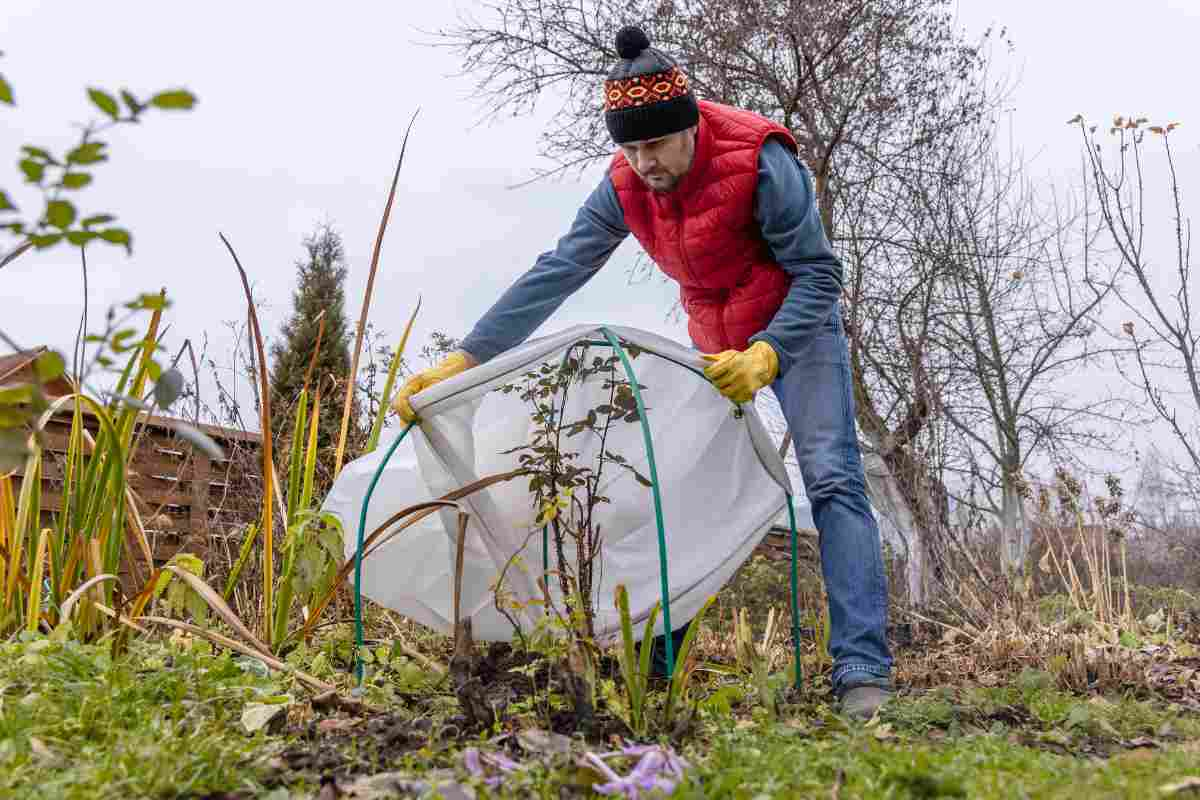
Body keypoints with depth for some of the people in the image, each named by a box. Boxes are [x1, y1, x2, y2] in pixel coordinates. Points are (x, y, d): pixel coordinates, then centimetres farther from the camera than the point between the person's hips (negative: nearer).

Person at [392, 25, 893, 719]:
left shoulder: (760, 164, -27)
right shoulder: (626, 185, -13)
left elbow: (819, 274, -23)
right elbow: (556, 273, -15)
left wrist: (765, 355, -39)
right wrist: (463, 361, -20)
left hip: (797, 327, -4)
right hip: (715, 344, 5)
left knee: (833, 479, -17)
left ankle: (863, 675, -16)